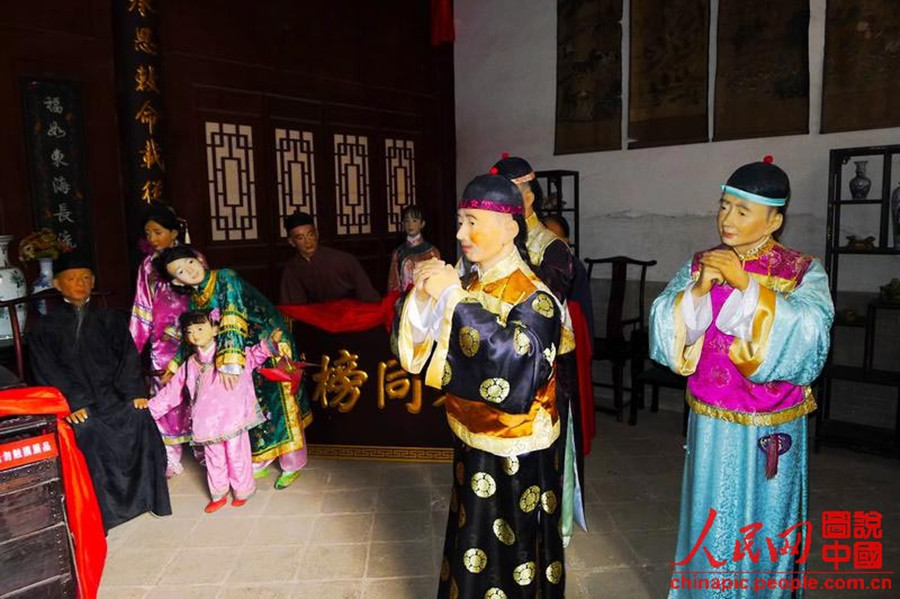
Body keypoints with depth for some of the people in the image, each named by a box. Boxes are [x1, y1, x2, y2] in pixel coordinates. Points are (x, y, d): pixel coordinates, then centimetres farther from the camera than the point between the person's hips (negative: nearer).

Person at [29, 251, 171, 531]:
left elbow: (128, 357, 7)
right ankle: (102, 507, -17)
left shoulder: (110, 319, 16)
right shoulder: (44, 328, 10)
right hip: (76, 399, -1)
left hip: (112, 391, 2)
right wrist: (72, 402, -15)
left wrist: (135, 392, -9)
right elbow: (48, 370, 0)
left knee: (139, 418, -24)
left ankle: (146, 494, -8)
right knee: (86, 430, -29)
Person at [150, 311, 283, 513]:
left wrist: (269, 344, -31)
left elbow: (254, 355, -12)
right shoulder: (190, 365, 7)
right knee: (214, 460, 18)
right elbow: (171, 391, 14)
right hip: (208, 424, 4)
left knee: (237, 457, 9)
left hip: (233, 419, -4)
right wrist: (151, 408, 14)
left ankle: (243, 491, 30)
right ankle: (218, 495, 36)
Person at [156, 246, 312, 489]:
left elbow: (233, 319, -32)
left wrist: (230, 361, -40)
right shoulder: (195, 300, 2)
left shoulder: (225, 278, -19)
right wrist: (175, 365, 20)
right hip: (244, 353, 7)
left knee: (276, 403, -1)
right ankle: (260, 462, 30)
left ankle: (292, 465, 13)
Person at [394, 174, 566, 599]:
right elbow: (421, 347, 2)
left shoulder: (533, 297, -20)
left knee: (509, 556, 13)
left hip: (515, 455, -6)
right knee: (474, 549, 23)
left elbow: (518, 359, -37)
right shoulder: (471, 283, 2)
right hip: (472, 441, 7)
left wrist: (455, 298, -33)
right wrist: (423, 298, -17)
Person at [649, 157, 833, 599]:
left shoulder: (804, 272, -7)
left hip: (770, 428, -2)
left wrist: (746, 284, -25)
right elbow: (664, 326, -8)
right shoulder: (700, 264, 0)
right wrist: (699, 290, -23)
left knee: (764, 526, 13)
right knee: (710, 521, 15)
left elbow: (808, 330, -24)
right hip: (710, 424, 2)